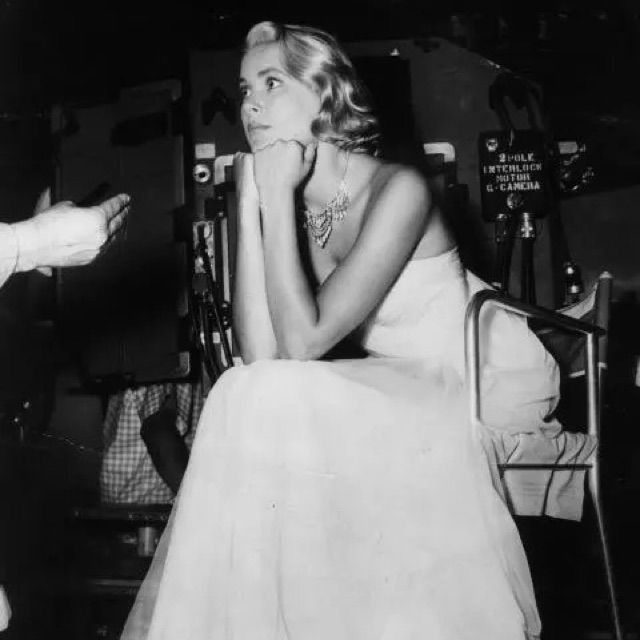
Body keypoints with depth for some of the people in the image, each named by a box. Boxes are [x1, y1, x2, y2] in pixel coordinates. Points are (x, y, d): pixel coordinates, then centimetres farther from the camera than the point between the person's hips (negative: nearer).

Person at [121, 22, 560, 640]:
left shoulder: (397, 189, -21)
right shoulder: (292, 205, -2)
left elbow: (303, 344, -28)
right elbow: (261, 356, -16)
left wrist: (277, 194, -25)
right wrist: (251, 205, -17)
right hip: (400, 384, 6)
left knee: (281, 408, -22)